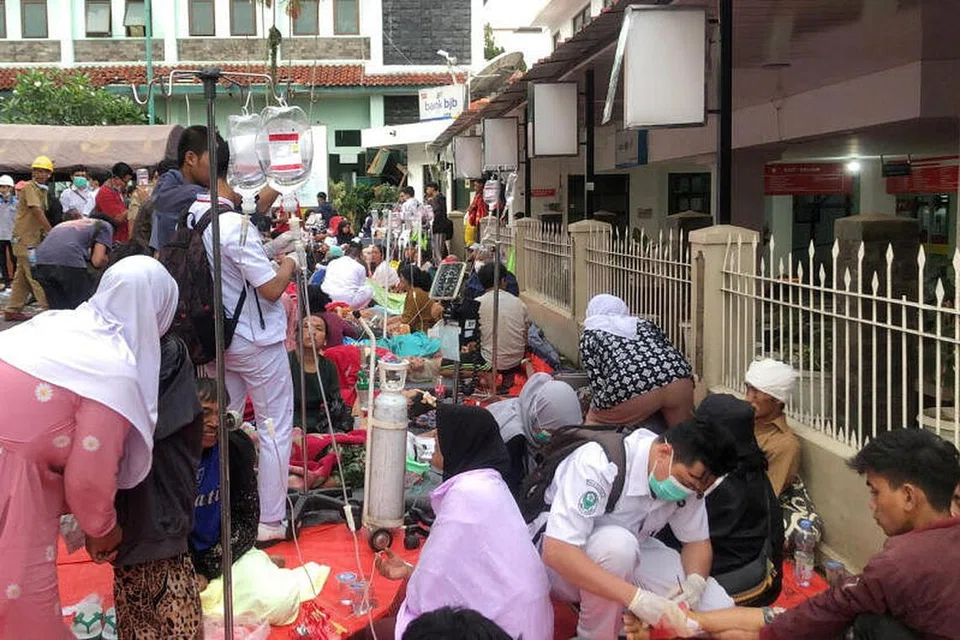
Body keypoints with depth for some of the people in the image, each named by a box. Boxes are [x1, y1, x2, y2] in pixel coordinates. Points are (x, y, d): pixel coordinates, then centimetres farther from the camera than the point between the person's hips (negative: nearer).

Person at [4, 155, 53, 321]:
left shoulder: (42, 190, 16)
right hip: (25, 239, -9)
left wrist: (44, 232, 5)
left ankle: (12, 310, 19)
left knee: (22, 276, 13)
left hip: (34, 238, 10)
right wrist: (51, 232, -21)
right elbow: (37, 211, -20)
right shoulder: (29, 187, -12)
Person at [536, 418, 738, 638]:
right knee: (616, 543, -38)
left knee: (717, 607, -13)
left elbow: (697, 540, -1)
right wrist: (636, 597, -46)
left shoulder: (688, 473, -14)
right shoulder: (598, 463, -34)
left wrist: (695, 582, -23)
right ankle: (595, 635, -14)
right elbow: (557, 552, -41)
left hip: (628, 553, 6)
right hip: (564, 564, -6)